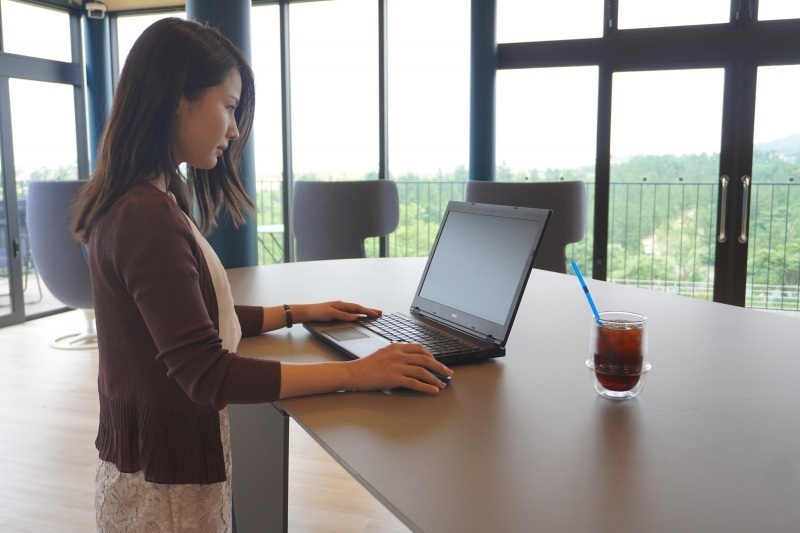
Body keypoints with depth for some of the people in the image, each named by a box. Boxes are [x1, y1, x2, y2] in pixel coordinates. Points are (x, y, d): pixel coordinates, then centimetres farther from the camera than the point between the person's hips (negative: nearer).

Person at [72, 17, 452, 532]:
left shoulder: (142, 202, 5)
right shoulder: (148, 218, -25)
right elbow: (207, 373, -27)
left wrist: (297, 313, 11)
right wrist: (355, 373, -26)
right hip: (167, 480, -9)